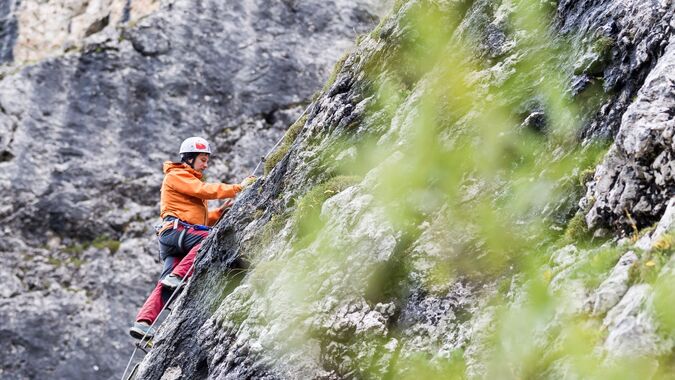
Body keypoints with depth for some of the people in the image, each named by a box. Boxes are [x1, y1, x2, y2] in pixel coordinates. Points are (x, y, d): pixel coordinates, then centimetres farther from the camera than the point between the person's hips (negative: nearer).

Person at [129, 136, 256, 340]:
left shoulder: (192, 181, 34)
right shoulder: (176, 176, 5)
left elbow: (202, 218, 30)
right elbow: (205, 190, -10)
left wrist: (220, 210, 12)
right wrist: (238, 188, -8)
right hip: (175, 229, -9)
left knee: (166, 286, -7)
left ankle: (143, 323, -18)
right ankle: (177, 276, -37)